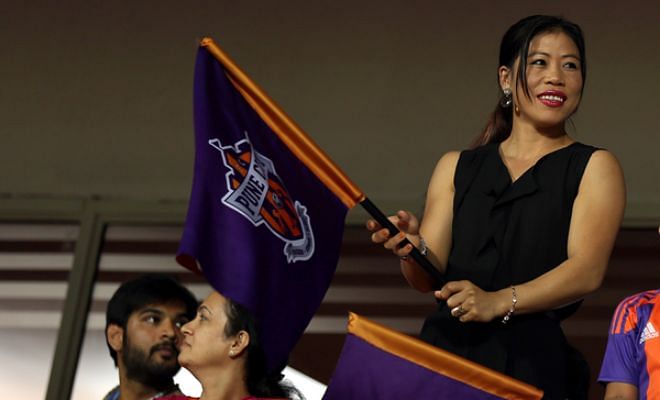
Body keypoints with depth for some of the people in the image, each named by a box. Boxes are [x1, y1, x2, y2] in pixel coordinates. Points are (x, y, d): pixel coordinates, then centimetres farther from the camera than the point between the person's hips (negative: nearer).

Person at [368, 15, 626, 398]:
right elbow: (430, 279, 8)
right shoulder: (456, 168, 17)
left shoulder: (594, 168, 7)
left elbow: (587, 271, -9)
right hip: (445, 354, 3)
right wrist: (412, 247, -16)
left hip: (534, 367, -3)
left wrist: (498, 302, -25)